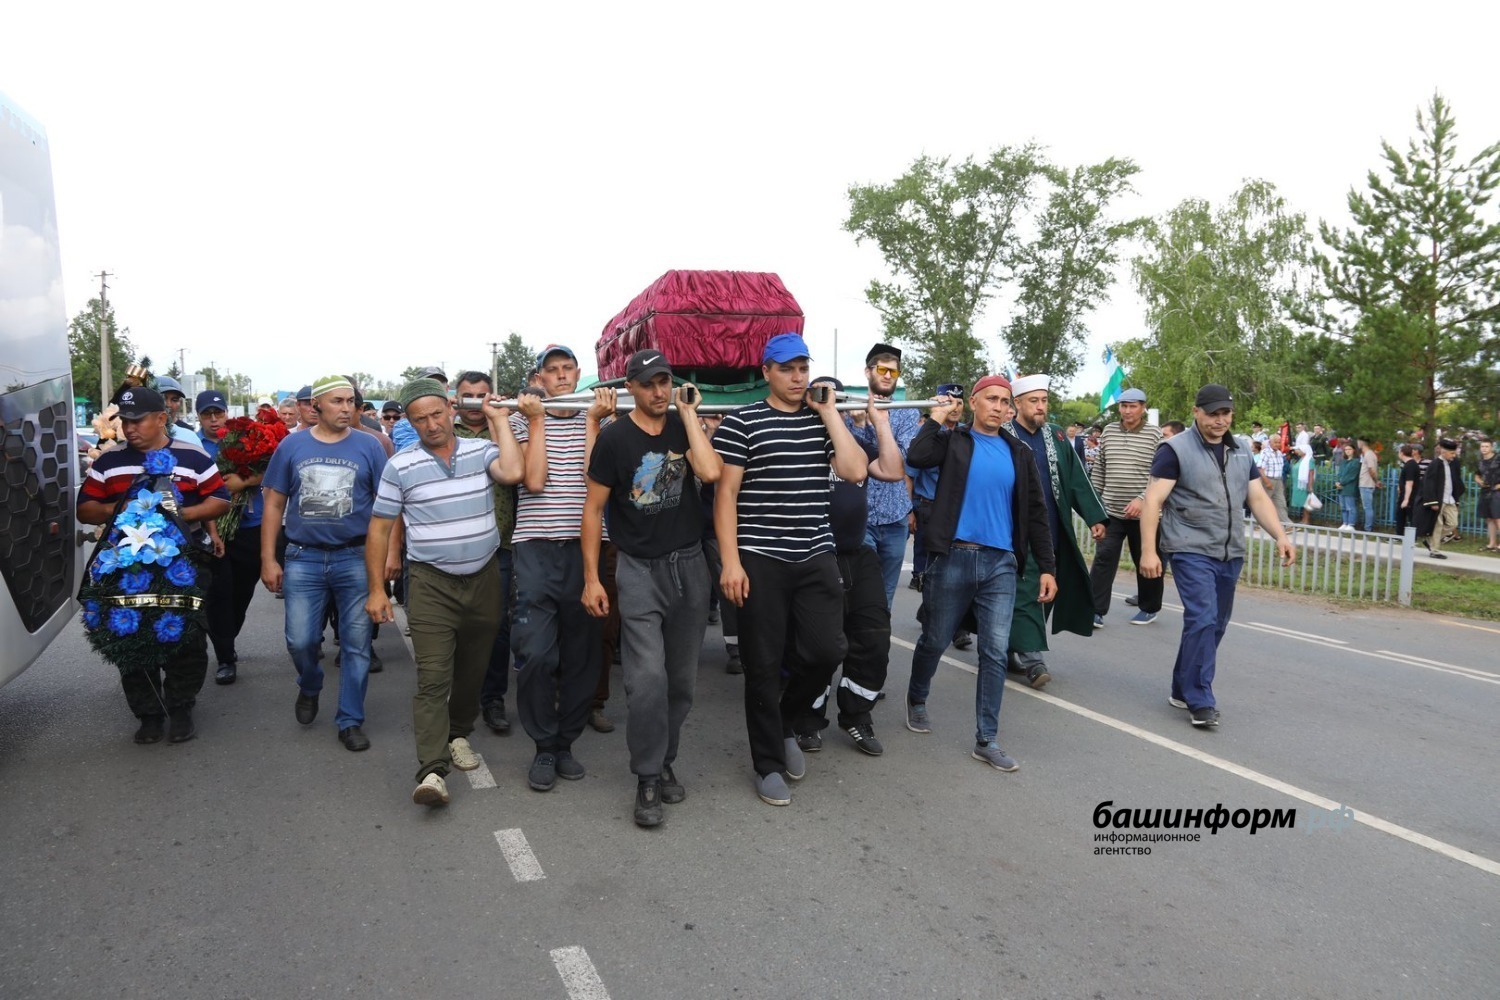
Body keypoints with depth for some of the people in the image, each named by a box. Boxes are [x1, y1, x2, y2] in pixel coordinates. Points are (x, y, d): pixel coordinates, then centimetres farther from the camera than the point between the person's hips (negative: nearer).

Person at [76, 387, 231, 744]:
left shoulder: (193, 458, 1)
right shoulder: (108, 462, 8)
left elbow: (221, 501, 0)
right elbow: (85, 509, 8)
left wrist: (184, 513, -17)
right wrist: (117, 509, -13)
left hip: (183, 568, -2)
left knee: (187, 642, 3)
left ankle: (181, 710, 19)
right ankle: (148, 714, 20)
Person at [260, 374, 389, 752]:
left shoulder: (367, 446, 1)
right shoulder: (292, 446, 4)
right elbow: (274, 504, 7)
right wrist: (268, 560, 2)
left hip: (355, 558, -1)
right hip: (303, 558, 1)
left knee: (356, 644, 3)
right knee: (300, 640, 1)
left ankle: (350, 720, 17)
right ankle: (309, 686, 35)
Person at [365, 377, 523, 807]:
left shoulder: (481, 450, 2)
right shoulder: (400, 466, -1)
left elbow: (512, 473, -20)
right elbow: (380, 528, 2)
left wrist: (499, 420, -9)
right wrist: (376, 589, -1)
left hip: (483, 579, 2)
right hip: (431, 583, -2)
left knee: (473, 670, 16)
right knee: (433, 678, -10)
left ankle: (458, 734, 38)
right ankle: (432, 771, -12)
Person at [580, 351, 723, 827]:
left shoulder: (685, 426, 5)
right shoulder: (615, 437, -3)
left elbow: (711, 471, -16)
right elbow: (594, 508, -1)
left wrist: (688, 412, -9)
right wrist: (591, 578, -4)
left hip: (689, 564, 3)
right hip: (640, 569, -3)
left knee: (682, 679, 11)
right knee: (648, 677, -13)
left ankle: (665, 760, 29)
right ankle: (648, 779, 2)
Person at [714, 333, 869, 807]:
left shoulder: (823, 420, 11)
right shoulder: (741, 422, -1)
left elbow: (856, 471, -4)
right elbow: (725, 493, -5)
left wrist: (829, 412, -3)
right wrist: (730, 561, -12)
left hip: (816, 557, 4)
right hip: (761, 560, -4)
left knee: (826, 650, -1)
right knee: (764, 664, 3)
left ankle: (782, 722, 28)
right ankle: (769, 764, 20)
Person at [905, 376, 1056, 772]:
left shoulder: (1017, 452, 12)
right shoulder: (953, 440, 2)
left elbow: (1035, 513, 12)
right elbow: (916, 458, -19)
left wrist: (1047, 567, 7)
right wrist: (937, 417, -8)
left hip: (1001, 563, 3)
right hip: (953, 558, -2)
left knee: (995, 652, 0)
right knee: (935, 641, 11)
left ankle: (987, 740, 8)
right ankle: (917, 699, 38)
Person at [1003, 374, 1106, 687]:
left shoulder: (1055, 436, 12)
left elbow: (1078, 478, 12)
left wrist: (1095, 517, 4)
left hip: (1052, 534, 6)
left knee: (1044, 593, 8)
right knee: (1025, 592, -7)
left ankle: (1014, 650, 19)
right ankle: (1032, 659, -5)